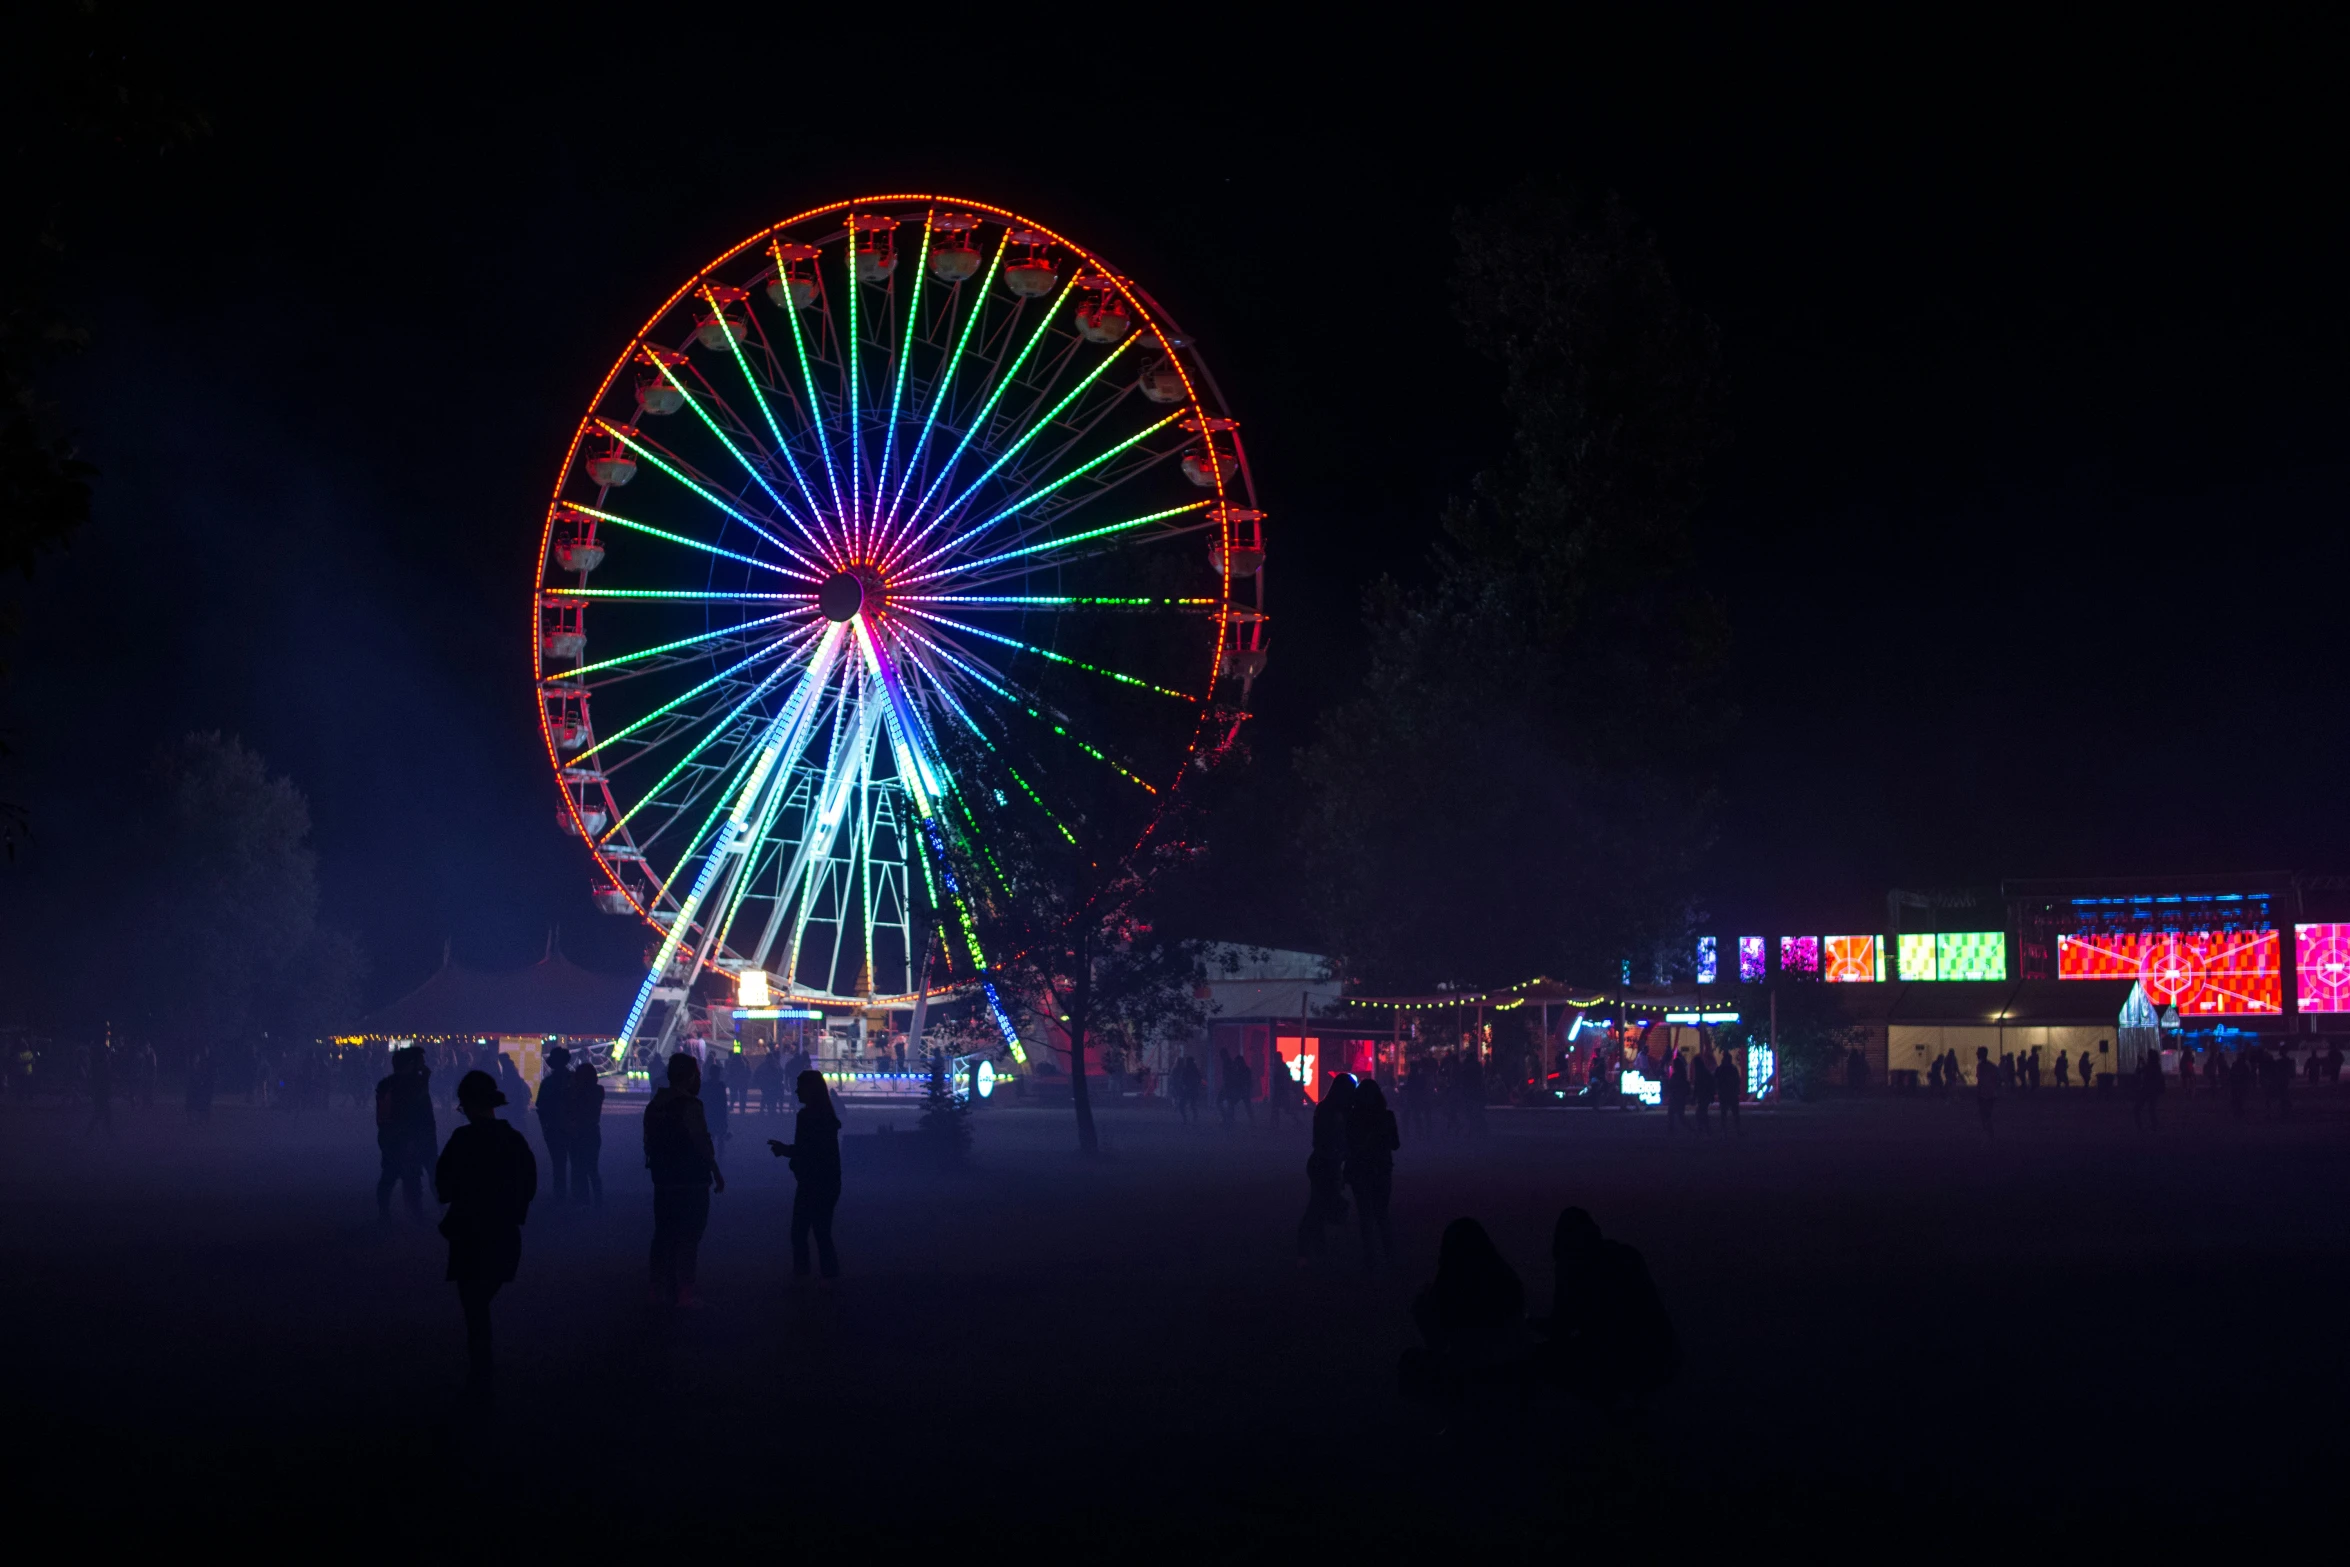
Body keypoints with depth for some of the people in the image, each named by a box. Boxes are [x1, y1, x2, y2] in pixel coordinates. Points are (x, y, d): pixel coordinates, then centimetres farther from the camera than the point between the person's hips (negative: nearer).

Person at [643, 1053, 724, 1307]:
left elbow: (649, 1143, 14)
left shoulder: (655, 1105, 10)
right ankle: (683, 1294, -5)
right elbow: (702, 1144, -18)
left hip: (663, 1180, 8)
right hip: (691, 1181, -8)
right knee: (688, 1237, -4)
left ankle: (660, 1291, 15)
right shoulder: (689, 1105, -15)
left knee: (664, 1235, 12)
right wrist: (717, 1173, -9)